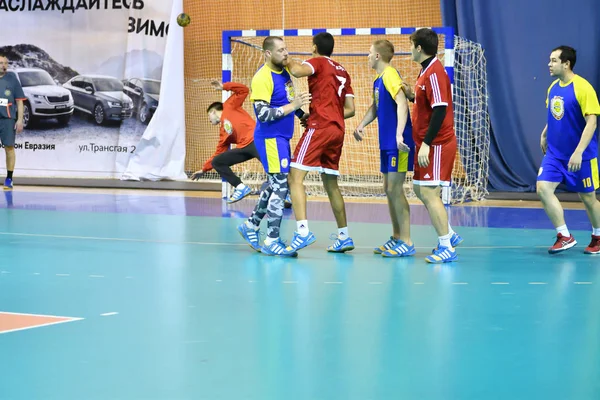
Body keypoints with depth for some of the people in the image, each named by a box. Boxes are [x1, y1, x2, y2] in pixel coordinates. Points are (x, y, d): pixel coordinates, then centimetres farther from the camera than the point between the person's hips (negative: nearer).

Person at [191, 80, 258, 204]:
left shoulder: (229, 107, 12)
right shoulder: (223, 133, 26)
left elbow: (244, 90, 4)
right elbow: (218, 154, 29)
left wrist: (224, 86, 4)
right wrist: (204, 170, 32)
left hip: (255, 139, -8)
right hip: (244, 147, 8)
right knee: (216, 162, 6)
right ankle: (241, 187, -3)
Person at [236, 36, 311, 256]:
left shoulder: (284, 72, 9)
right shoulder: (262, 78, -18)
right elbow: (263, 114, -23)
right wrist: (292, 106, -23)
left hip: (282, 137, 9)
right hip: (270, 137, -9)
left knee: (275, 184, 17)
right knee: (281, 185, -10)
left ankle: (251, 225, 30)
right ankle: (271, 241, -6)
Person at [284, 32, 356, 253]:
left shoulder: (318, 62, 1)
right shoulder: (343, 71, 20)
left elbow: (297, 71, -21)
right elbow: (350, 109, 17)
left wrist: (289, 61, 0)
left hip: (319, 127, -8)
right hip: (338, 129, 8)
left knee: (295, 177, -12)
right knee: (330, 183, 17)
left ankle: (303, 231, -28)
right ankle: (344, 237, 19)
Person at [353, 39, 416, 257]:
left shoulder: (390, 75, -14)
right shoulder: (378, 80, 14)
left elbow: (402, 103, -25)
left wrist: (399, 135, -34)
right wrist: (362, 125, 10)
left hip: (398, 144, -9)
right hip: (387, 142, 9)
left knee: (395, 190, -8)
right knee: (389, 189, 13)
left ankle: (406, 243, -3)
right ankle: (396, 238, 22)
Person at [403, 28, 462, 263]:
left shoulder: (434, 73, -18)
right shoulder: (426, 71, 12)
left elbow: (440, 110, -23)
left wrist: (426, 143, -25)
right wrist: (412, 96, 9)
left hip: (437, 144, -10)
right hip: (427, 143, 10)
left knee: (429, 192, -10)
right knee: (420, 190, 17)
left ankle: (446, 248, -4)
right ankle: (450, 235, 28)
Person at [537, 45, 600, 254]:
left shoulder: (583, 88, -17)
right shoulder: (553, 87, 4)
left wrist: (578, 152, -27)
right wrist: (544, 134, 12)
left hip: (581, 156, -6)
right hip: (554, 153, 6)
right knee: (543, 188, -12)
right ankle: (565, 237, -3)